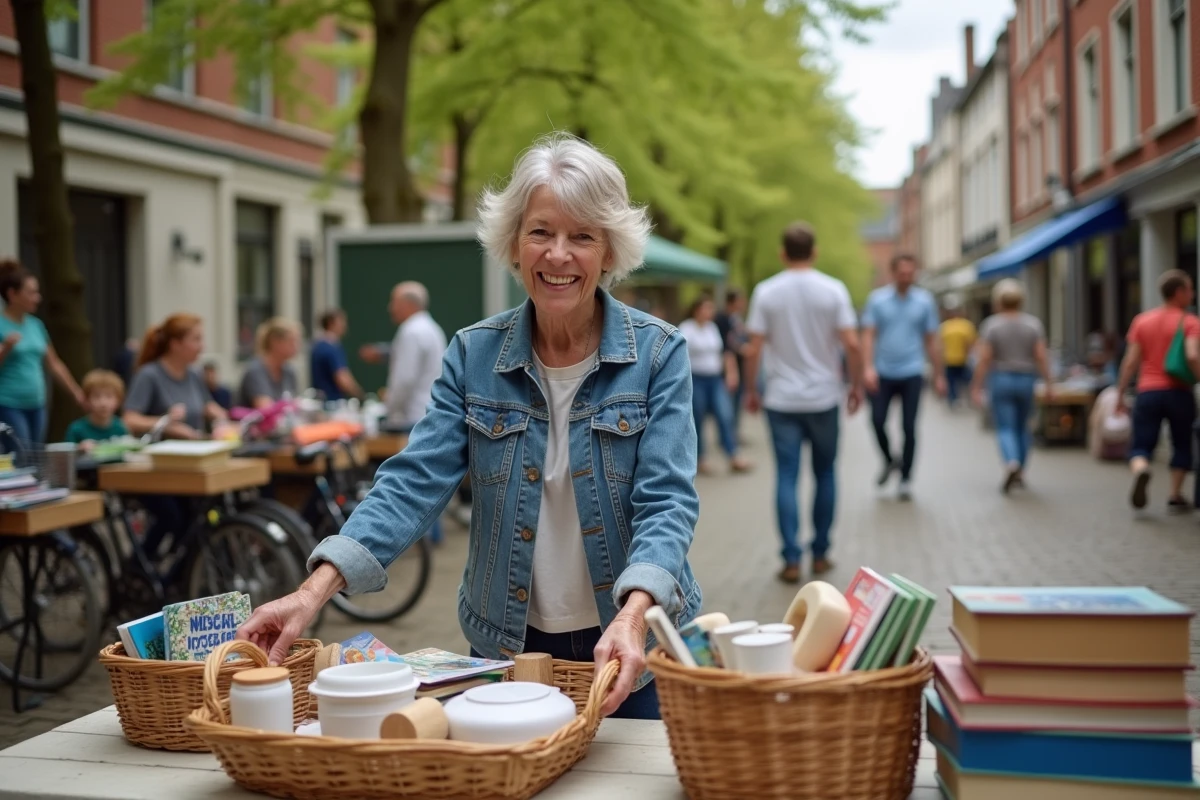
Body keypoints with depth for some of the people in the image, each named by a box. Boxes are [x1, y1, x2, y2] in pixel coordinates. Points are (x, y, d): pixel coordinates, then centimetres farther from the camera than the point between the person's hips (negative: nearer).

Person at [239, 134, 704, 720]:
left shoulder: (658, 354, -10)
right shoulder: (474, 354, -3)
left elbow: (666, 500, -17)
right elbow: (415, 480, -11)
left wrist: (633, 615, -36)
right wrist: (316, 589, -25)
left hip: (631, 650, -2)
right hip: (507, 648, 2)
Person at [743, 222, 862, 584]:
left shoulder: (766, 292, -3)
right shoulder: (833, 290, -3)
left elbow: (754, 349, -6)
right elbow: (852, 344, -9)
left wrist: (751, 390, 6)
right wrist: (856, 385, 4)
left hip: (781, 400, 0)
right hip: (824, 397, 0)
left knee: (787, 477, 2)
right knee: (825, 474, 14)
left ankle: (791, 560, -1)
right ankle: (820, 554, 18)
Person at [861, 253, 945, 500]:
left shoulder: (925, 301, 4)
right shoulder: (877, 299, 1)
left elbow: (931, 341, 9)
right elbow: (868, 336, -4)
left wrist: (938, 375, 9)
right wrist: (868, 367, -18)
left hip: (911, 374, 0)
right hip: (883, 373, 0)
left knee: (909, 428, -2)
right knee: (878, 420, -5)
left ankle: (906, 479, 9)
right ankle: (889, 461, 24)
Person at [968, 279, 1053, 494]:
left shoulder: (991, 325, -6)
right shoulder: (1033, 323, -1)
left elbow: (983, 359, -9)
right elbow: (1041, 356, -6)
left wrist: (976, 387, -4)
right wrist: (1048, 384, 0)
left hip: (1000, 379, -2)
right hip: (1026, 379, 2)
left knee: (1005, 428, -3)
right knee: (1022, 427, 16)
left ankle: (1012, 463, -28)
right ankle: (1020, 472, 20)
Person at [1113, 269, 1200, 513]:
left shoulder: (1142, 321, 7)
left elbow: (1130, 361, 3)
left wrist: (1120, 395, 6)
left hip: (1148, 392, 2)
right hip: (1178, 392, -2)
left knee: (1141, 447, 3)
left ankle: (1140, 469, -30)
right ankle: (1175, 497, 14)